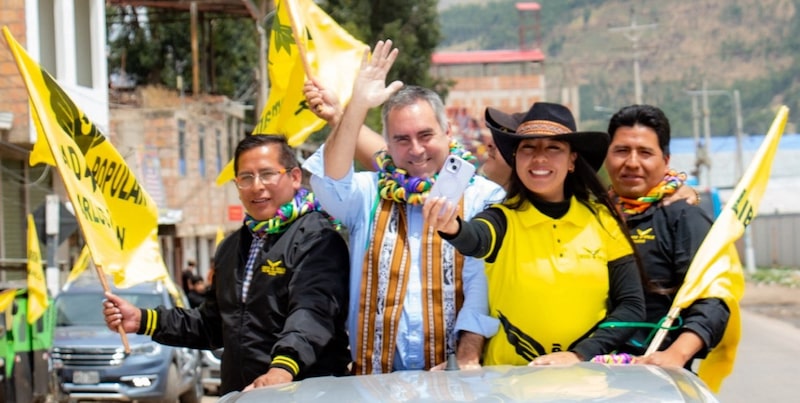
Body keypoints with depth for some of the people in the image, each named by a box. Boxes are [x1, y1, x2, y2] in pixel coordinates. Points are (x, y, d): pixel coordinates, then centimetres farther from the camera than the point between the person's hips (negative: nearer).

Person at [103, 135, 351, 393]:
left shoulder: (316, 237, -10)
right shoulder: (232, 247, 18)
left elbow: (311, 312, -26)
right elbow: (213, 324, 26)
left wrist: (283, 368, -43)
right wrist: (143, 321, 15)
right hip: (239, 393, 7)